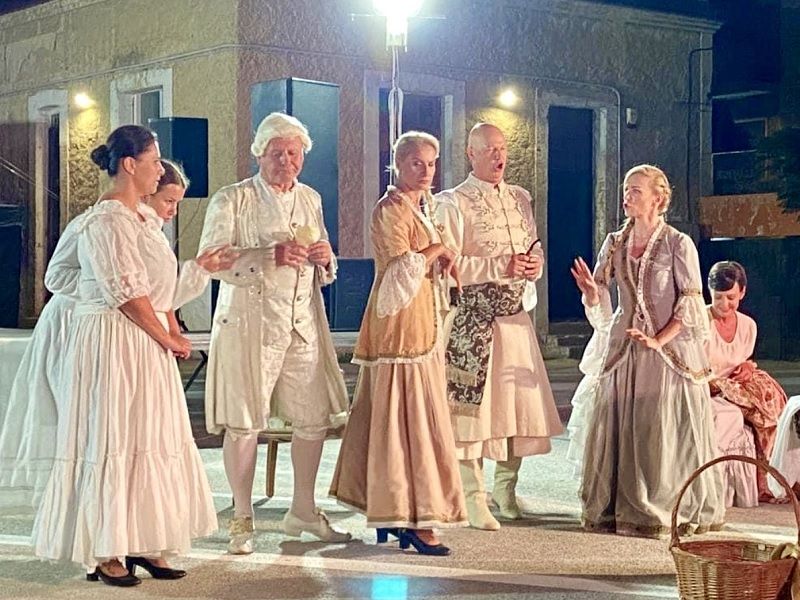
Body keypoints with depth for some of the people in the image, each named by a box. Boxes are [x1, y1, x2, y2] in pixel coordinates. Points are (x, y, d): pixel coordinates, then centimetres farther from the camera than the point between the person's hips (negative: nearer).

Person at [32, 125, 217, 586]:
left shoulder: (135, 217, 16)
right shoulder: (109, 220, -15)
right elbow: (126, 294, -19)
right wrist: (169, 340, -11)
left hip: (145, 344, 10)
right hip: (114, 342, -10)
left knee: (144, 439, 10)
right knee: (112, 442, -3)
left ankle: (140, 544, 16)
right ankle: (103, 554, 4)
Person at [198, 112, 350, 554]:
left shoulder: (310, 200, 15)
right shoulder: (231, 201, -2)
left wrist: (324, 259, -2)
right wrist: (270, 257, -22)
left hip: (303, 322, 5)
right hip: (249, 321, -5)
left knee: (314, 415, 5)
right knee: (244, 421, -3)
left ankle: (303, 510, 21)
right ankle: (242, 519, 9)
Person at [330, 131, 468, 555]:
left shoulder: (424, 206, 17)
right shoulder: (391, 209, -12)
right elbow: (402, 268, -20)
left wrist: (442, 262, 9)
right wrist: (436, 250, -9)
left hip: (421, 319, 9)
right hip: (400, 321, -9)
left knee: (396, 414, 11)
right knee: (411, 415, -10)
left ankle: (388, 509, 16)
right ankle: (415, 519, -8)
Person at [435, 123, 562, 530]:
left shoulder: (520, 199, 15)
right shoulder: (453, 203, -6)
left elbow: (536, 249, 22)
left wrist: (535, 264, -1)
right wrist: (501, 267, -18)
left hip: (516, 314, 6)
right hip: (473, 319, -6)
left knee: (521, 402, 8)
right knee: (472, 403, -5)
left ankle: (506, 488, 23)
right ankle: (474, 498, 2)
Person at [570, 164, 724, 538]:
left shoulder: (678, 244, -6)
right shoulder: (615, 244, 8)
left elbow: (692, 303, -8)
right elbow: (600, 302, 8)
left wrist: (659, 340, -17)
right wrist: (591, 291, -15)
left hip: (670, 348, -4)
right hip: (624, 349, 4)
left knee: (666, 432, -2)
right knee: (618, 426, 4)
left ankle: (668, 511, 8)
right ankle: (618, 509, 13)